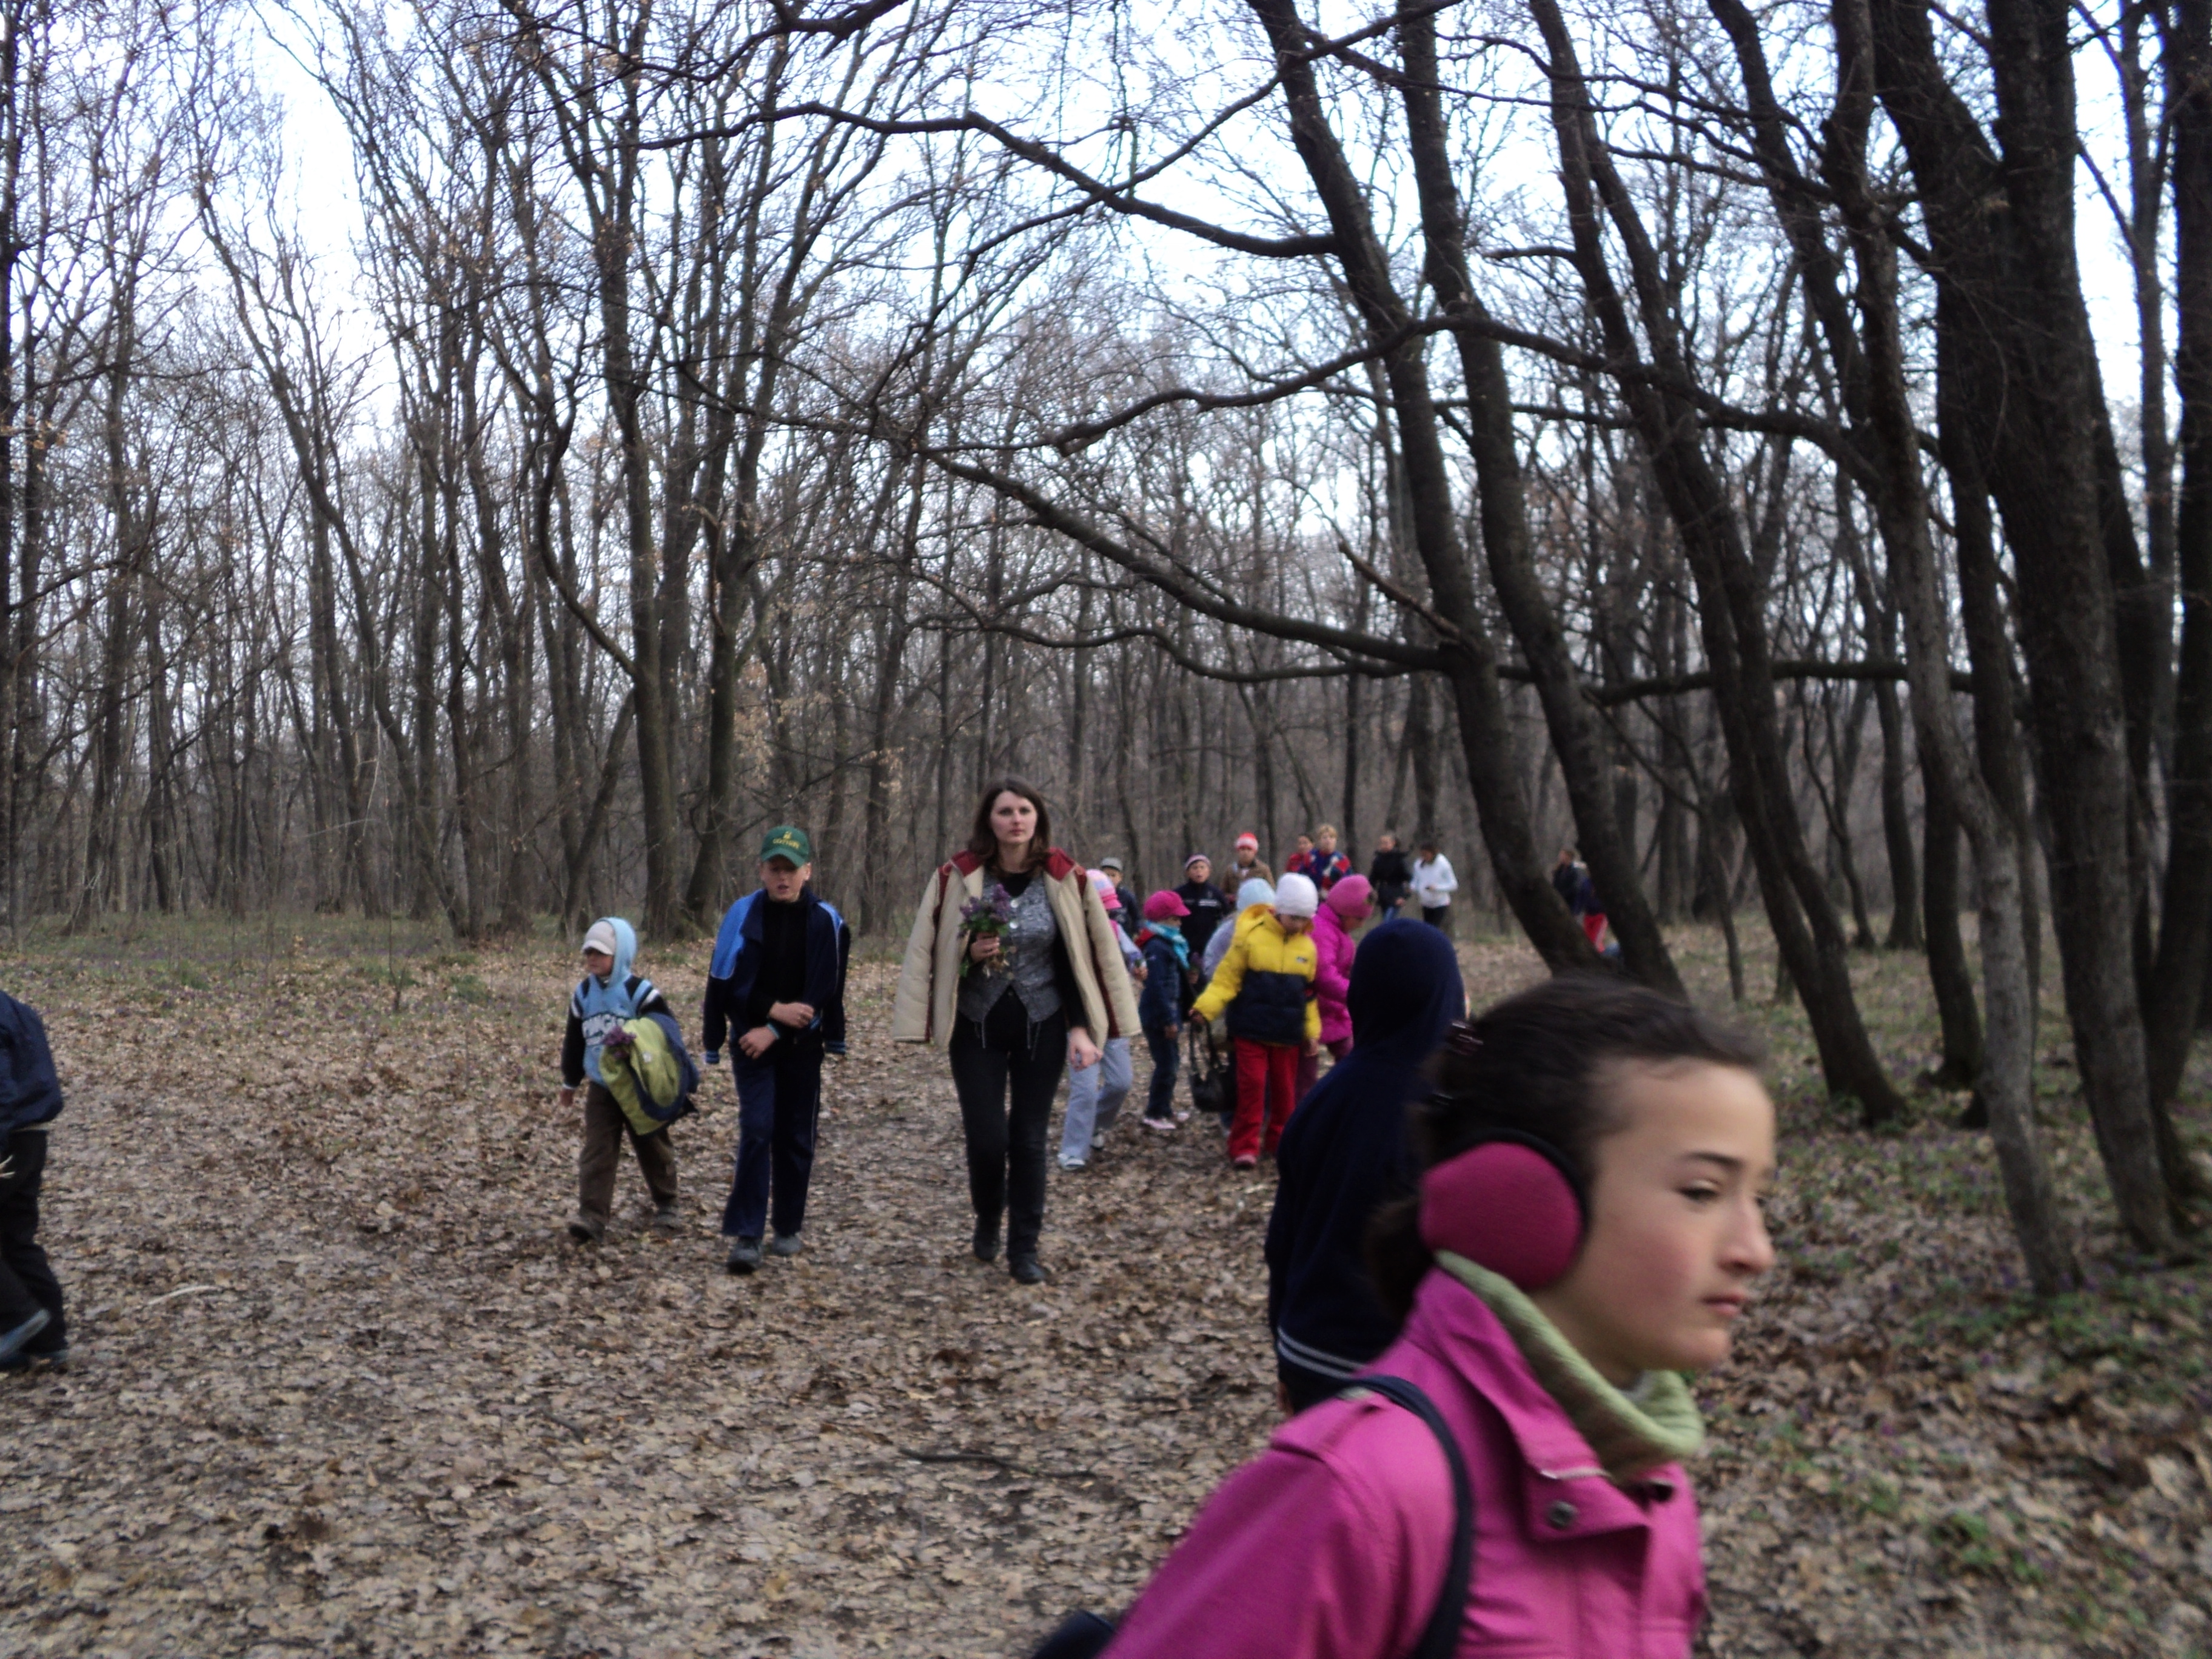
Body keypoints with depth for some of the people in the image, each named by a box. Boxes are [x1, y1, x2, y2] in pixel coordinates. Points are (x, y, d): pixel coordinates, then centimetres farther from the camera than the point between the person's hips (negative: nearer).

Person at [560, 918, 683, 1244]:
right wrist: (570, 1083, 21)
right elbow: (574, 1041, 16)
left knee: (654, 1149, 9)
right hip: (601, 1090, 3)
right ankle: (591, 1217, -9)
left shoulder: (640, 991, -8)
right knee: (596, 1153, -6)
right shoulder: (583, 993, 6)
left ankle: (666, 1206, 26)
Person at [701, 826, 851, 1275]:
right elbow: (724, 983, -5)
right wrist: (774, 1010, -16)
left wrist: (774, 1031, -14)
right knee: (757, 1130, -10)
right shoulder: (742, 915, -4)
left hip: (802, 1047, 1)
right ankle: (745, 1236, -7)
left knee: (796, 1137, 8)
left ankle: (789, 1229, 22)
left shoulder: (827, 922, -5)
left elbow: (823, 991, -8)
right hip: (752, 1041, -1)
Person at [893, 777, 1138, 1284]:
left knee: (1029, 1139, 4)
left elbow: (1083, 956, 0)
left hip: (1041, 1027, 1)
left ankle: (1025, 1248, 19)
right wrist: (969, 953, -19)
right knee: (986, 1137, -3)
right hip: (976, 1027, -1)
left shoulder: (1064, 879, -4)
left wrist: (1082, 1027, -6)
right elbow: (930, 950, 1)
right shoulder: (957, 876, -7)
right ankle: (988, 1219, 28)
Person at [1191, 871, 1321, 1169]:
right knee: (1252, 1085, -5)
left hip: (1288, 1033, 4)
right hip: (1251, 1029, -4)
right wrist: (1206, 1007, -18)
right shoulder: (1251, 935, -8)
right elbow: (1227, 977, -7)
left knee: (1285, 1089, 10)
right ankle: (1244, 1146, 2)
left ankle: (1279, 1142, 24)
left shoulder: (1307, 946, 6)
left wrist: (1312, 1030, 13)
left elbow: (1310, 992, 14)